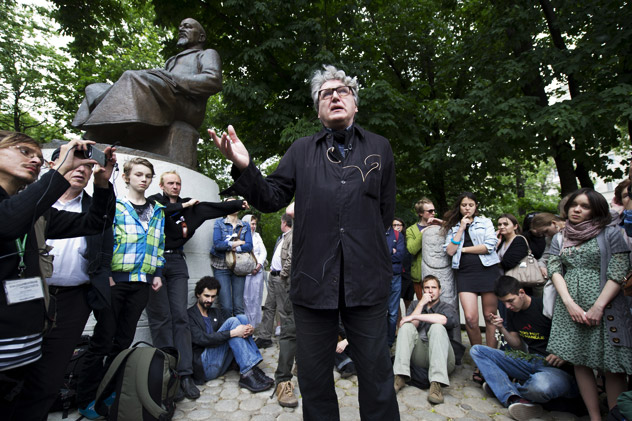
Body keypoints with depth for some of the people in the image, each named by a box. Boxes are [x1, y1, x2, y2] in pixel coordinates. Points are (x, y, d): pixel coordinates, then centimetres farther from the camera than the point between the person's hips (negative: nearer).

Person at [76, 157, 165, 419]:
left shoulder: (157, 211, 14)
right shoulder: (114, 205, 1)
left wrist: (157, 273, 9)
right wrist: (104, 273, -13)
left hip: (141, 282, 4)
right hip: (115, 279, -4)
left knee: (124, 341, 11)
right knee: (102, 341, 1)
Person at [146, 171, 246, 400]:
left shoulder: (189, 205, 15)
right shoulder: (154, 201, 5)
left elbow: (216, 208, 14)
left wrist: (240, 203, 14)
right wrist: (183, 206, -8)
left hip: (177, 263, 3)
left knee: (180, 317, -1)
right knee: (161, 319, -2)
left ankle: (185, 375, 1)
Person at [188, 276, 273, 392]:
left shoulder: (216, 312, 22)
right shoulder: (189, 315, -1)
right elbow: (201, 339, -17)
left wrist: (248, 330, -14)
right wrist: (233, 333, -26)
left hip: (222, 364, 6)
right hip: (203, 367, -6)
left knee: (241, 318, -12)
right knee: (232, 321, -21)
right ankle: (247, 372, -28)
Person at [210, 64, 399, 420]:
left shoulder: (380, 148, 12)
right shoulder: (301, 150, 10)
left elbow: (386, 213, 13)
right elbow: (271, 198, 3)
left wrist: (364, 245, 8)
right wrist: (245, 167, -13)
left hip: (367, 280, 0)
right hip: (313, 279, 1)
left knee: (377, 376, 12)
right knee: (314, 379, 14)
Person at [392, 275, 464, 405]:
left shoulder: (447, 308, 12)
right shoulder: (417, 306, 23)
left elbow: (444, 319, -16)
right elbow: (411, 326, 2)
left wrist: (414, 316, -14)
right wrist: (421, 303, -1)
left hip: (443, 359, -3)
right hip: (419, 357, 3)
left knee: (437, 327, -28)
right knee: (407, 326, -19)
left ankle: (436, 384, -40)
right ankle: (400, 378, -30)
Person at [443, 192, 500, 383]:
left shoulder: (485, 222, 10)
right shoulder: (453, 227, 14)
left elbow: (490, 246, -5)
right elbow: (450, 251, -1)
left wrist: (463, 249, -2)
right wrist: (461, 228, -1)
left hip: (488, 270, 0)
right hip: (465, 273, 1)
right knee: (470, 318, -11)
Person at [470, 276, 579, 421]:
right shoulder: (512, 312, 8)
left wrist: (563, 356, -23)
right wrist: (502, 329, -4)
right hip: (531, 361, 7)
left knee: (541, 384, -44)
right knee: (476, 350, -5)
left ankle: (501, 386, -9)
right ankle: (514, 398, -23)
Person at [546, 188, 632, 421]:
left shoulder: (610, 234, 3)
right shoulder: (559, 238, 12)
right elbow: (554, 270, 4)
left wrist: (598, 307, -13)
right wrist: (569, 303, -9)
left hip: (604, 304, -3)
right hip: (570, 305, 3)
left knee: (611, 366, -2)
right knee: (579, 361, 4)